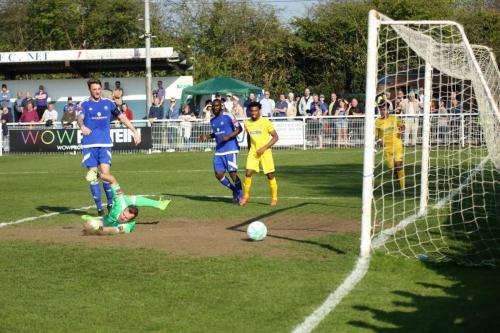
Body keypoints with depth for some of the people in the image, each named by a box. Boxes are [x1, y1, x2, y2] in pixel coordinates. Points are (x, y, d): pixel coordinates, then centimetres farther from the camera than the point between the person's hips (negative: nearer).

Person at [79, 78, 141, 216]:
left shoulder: (108, 103, 9)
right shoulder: (85, 104, 2)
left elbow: (122, 117, 15)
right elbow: (80, 118, -16)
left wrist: (135, 131, 10)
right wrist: (82, 126, -39)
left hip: (105, 144, 0)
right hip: (89, 145, 0)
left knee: (105, 172, -13)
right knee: (92, 175, -1)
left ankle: (110, 203, 3)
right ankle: (99, 207, 7)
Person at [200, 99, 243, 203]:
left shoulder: (228, 116, -7)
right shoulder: (212, 121, 14)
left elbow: (239, 129, -7)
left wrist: (228, 137, -19)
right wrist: (207, 136, 10)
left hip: (230, 149, -7)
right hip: (219, 151, 7)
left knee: (233, 173, -8)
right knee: (218, 174, 1)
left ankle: (240, 195, 10)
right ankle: (234, 190, 22)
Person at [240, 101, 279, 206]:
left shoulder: (266, 122, -9)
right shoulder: (247, 123, 4)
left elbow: (275, 137, -7)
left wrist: (264, 148, -15)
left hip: (265, 151, -3)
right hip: (253, 151, 3)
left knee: (270, 175, -2)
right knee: (248, 173, -11)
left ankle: (274, 198, 12)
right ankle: (245, 196, 5)